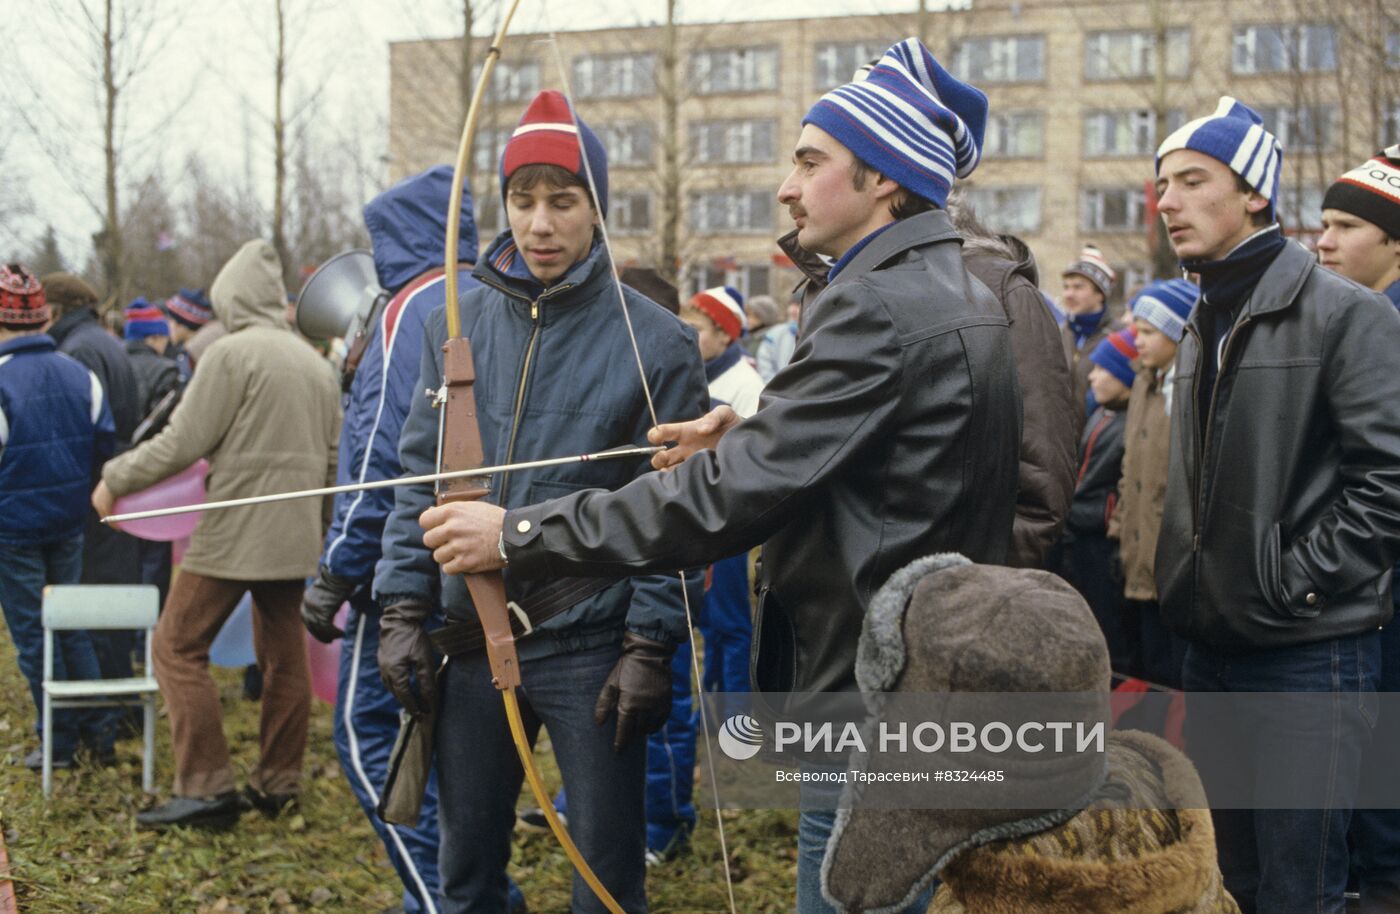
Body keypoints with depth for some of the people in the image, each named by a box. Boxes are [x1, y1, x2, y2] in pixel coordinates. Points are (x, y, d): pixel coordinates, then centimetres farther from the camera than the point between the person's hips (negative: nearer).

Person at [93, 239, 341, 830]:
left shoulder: (233, 353, -11)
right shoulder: (314, 363, 13)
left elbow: (182, 443, -14)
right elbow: (333, 459, 16)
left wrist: (115, 479, -2)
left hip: (234, 532, -8)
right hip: (294, 537, 8)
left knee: (178, 645, 0)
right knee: (283, 655, 12)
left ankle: (205, 786, -3)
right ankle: (277, 783, 18)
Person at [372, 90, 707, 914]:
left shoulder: (656, 341, -6)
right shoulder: (458, 326, 5)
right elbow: (422, 476, 8)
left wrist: (650, 647, -12)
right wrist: (404, 611, 1)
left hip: (592, 649, -3)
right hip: (473, 640, 4)